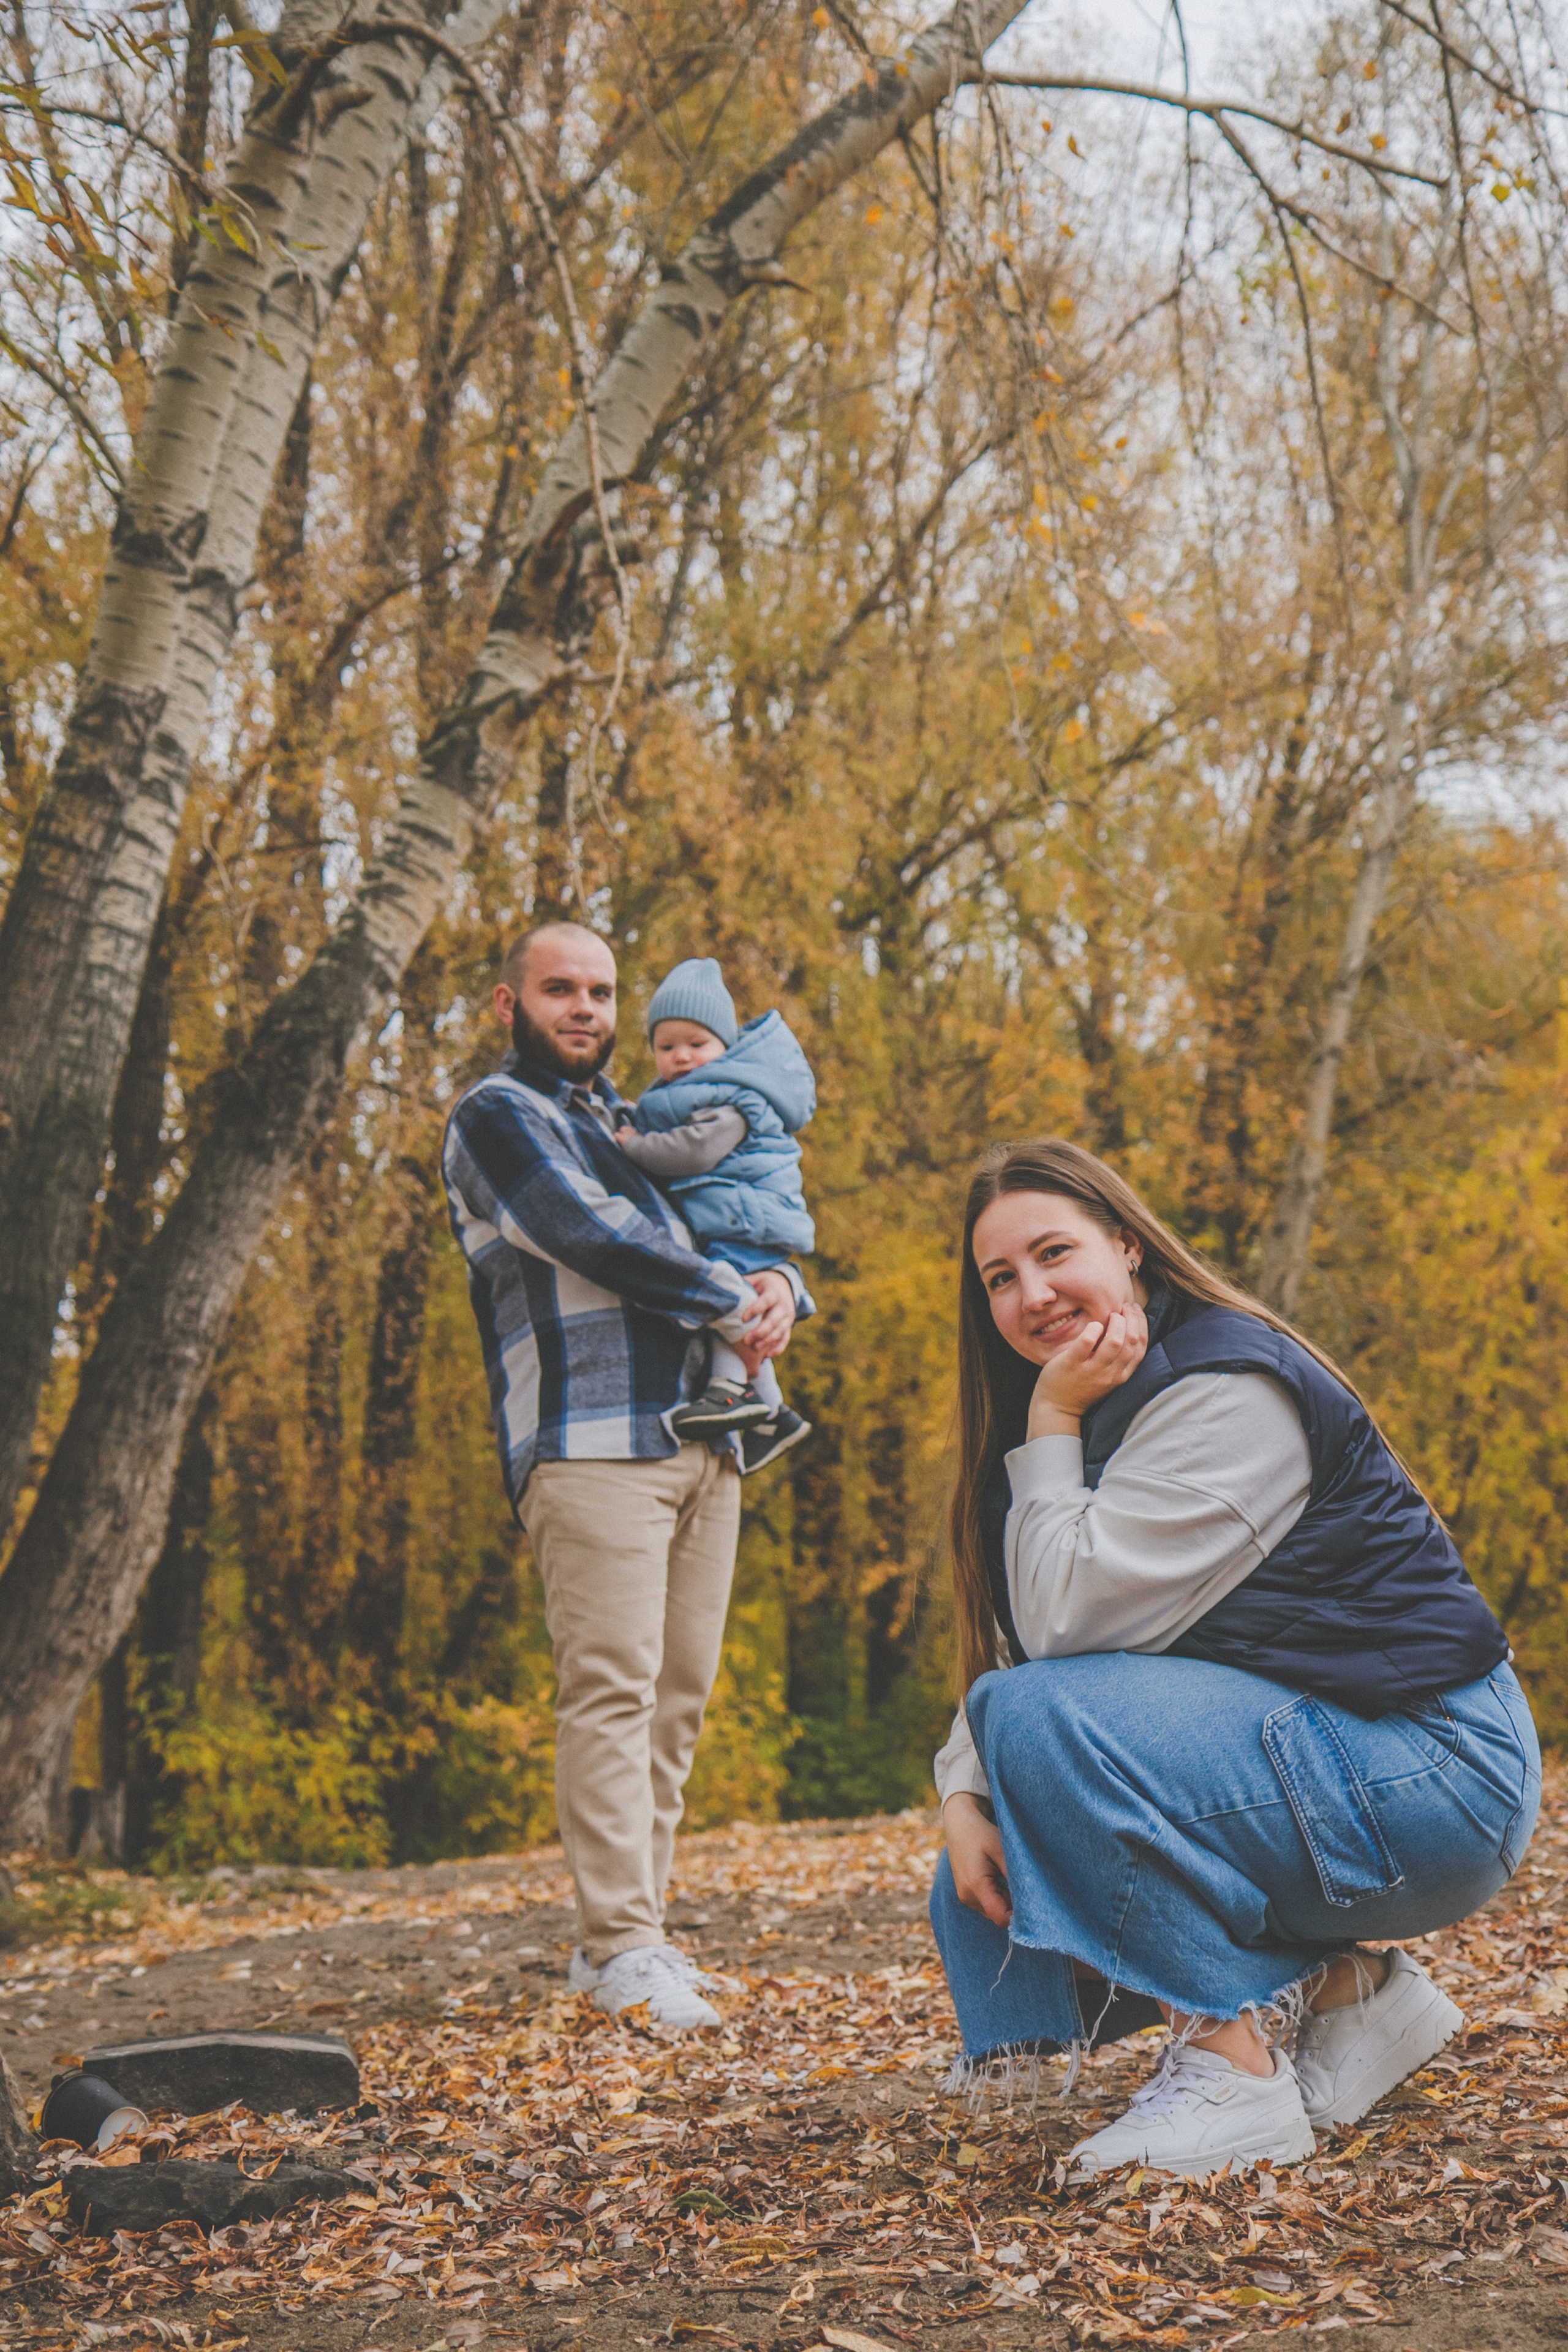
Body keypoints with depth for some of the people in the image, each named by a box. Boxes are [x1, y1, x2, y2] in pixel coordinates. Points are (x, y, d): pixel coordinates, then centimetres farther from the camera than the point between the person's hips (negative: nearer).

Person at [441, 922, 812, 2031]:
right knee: (613, 1688, -13)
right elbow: (598, 1237, -11)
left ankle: (632, 1929, 9)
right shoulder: (498, 1117, 4)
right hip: (591, 1443, -7)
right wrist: (738, 1301, -5)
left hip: (701, 1437, 7)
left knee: (679, 1694, 4)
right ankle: (622, 1947, -12)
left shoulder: (632, 1123, 27)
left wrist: (781, 1284, 2)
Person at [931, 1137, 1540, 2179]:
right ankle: (1351, 1984, 9)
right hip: (1303, 1749, 10)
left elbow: (1070, 1622, -24)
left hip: (1432, 1779, -10)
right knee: (982, 1900, 6)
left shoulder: (1228, 1390, -18)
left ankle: (1233, 2074, -17)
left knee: (1046, 1721, -27)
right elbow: (1010, 1646, 9)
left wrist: (1052, 1424, -15)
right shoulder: (1105, 1420, 12)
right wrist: (964, 1795, -7)